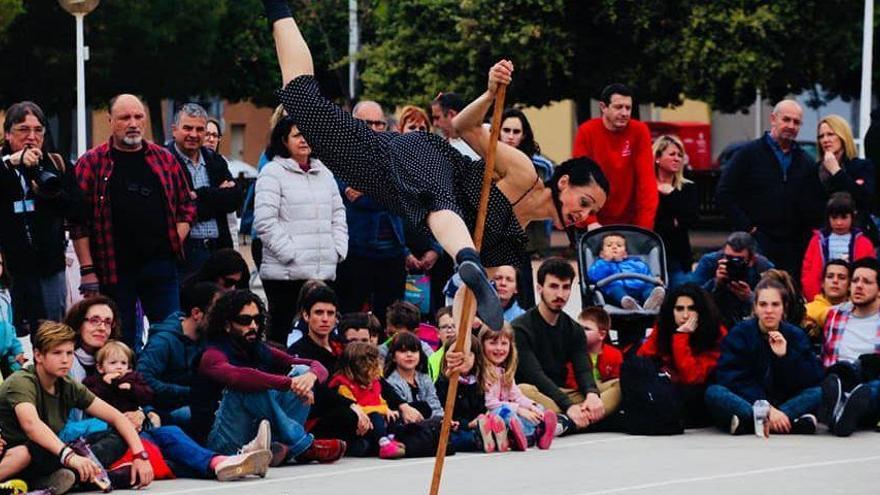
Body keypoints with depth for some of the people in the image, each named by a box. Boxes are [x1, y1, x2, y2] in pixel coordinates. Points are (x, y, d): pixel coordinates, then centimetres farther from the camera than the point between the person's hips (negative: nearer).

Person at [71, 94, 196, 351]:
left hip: (161, 267, 2)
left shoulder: (165, 159, 11)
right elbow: (79, 221, -2)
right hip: (113, 270, -2)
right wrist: (87, 270, -8)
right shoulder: (91, 163, 1)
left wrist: (175, 241, 0)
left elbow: (186, 206, 16)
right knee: (122, 345, 4)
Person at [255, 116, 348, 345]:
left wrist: (338, 250, 8)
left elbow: (338, 215, 23)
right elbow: (265, 221, -11)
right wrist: (290, 253, -14)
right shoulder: (273, 173, -2)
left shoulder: (324, 174, 19)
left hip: (324, 272, 6)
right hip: (285, 273, -6)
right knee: (281, 330, -5)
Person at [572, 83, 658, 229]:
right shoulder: (587, 132, -8)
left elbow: (646, 177, -10)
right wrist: (590, 221, -23)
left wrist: (645, 225, -19)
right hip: (595, 225, -1)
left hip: (629, 223, 1)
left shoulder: (640, 131, -6)